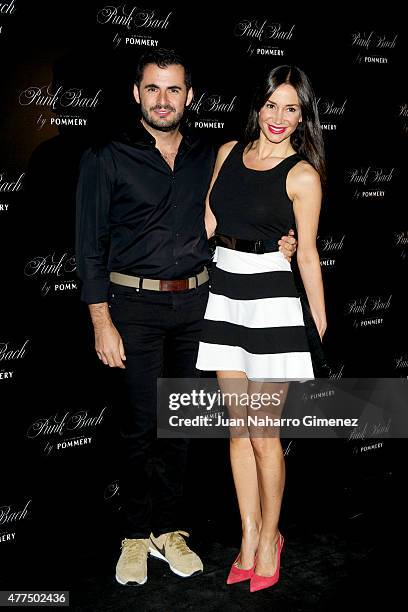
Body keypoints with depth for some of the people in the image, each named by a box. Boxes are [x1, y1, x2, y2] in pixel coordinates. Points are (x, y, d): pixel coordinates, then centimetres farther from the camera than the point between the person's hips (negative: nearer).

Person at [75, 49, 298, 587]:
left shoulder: (208, 158, 9)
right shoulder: (106, 159, -3)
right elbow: (90, 246, -4)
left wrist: (278, 246, 0)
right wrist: (102, 322, -10)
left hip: (195, 304, 4)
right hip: (135, 305, -3)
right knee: (140, 425, 1)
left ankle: (168, 529, 25)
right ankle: (136, 536, 18)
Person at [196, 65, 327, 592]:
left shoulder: (303, 175, -5)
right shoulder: (229, 152, 10)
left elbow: (308, 256, -3)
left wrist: (322, 325, -1)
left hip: (271, 299, -5)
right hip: (222, 295, 5)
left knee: (263, 434, 1)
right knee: (238, 427, 11)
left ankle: (269, 538, 22)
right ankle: (249, 537, 25)